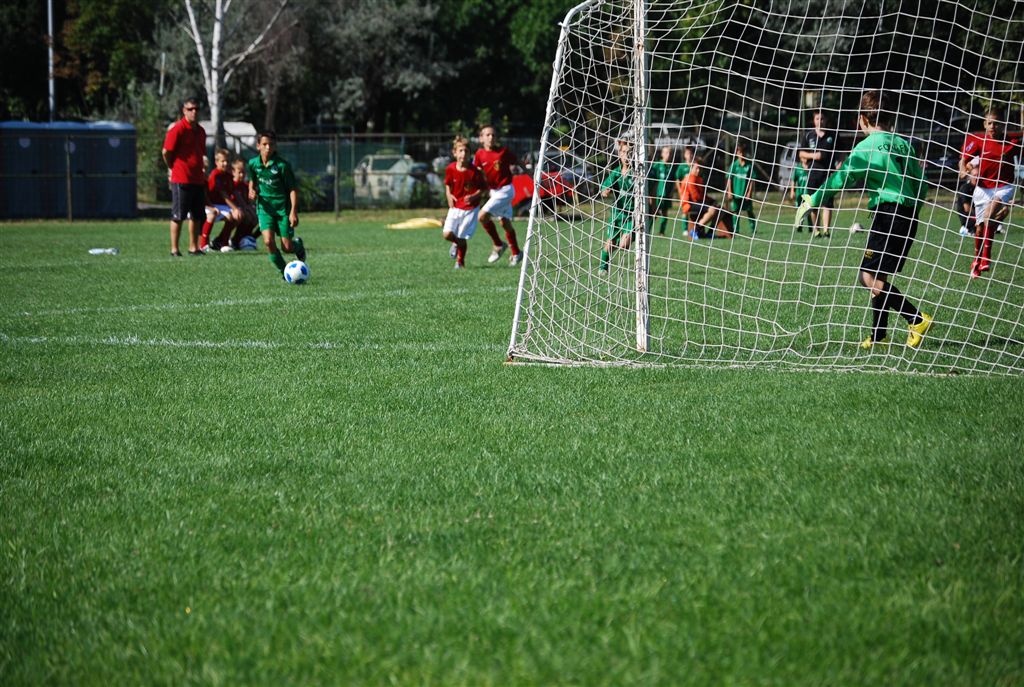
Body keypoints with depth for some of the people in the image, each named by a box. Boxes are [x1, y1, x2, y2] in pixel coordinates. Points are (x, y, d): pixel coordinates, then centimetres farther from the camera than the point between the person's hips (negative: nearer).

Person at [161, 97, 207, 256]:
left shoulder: (200, 131, 13)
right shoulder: (177, 129, -11)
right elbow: (166, 152, -12)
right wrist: (173, 168, 1)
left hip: (198, 179, 7)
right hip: (181, 180, -7)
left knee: (196, 216, 10)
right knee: (178, 216, -3)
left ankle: (193, 247, 18)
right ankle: (174, 249, 1)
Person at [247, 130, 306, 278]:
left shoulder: (282, 165, -14)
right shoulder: (253, 164, -2)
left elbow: (293, 189, -10)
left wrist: (293, 212, -17)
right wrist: (252, 190, -2)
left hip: (283, 206, -2)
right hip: (265, 206, 2)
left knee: (287, 247, -1)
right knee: (268, 241, -18)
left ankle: (298, 244, 37)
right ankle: (283, 271, 2)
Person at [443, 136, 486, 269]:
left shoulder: (474, 171, -15)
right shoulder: (451, 169, -6)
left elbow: (483, 187, -5)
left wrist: (474, 196, -21)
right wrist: (449, 195, -6)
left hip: (470, 208, -3)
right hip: (455, 207, 3)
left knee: (462, 237, -2)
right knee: (447, 234, -11)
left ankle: (460, 261, 22)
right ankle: (457, 243, 25)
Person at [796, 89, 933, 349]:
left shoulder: (867, 147, -6)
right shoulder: (903, 144, 14)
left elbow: (840, 179, -9)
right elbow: (920, 183, 17)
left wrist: (811, 202, 0)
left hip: (888, 214, -8)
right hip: (909, 215, 8)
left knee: (869, 276, -9)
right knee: (878, 275, 14)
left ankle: (917, 320, -16)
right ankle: (879, 334, 14)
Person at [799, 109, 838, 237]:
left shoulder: (833, 135, 5)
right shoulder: (808, 135, 8)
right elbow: (801, 154, 11)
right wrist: (813, 156, -7)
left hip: (828, 173, -2)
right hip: (813, 173, 2)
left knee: (827, 201, -14)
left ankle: (825, 229, -19)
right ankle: (816, 229, 19)